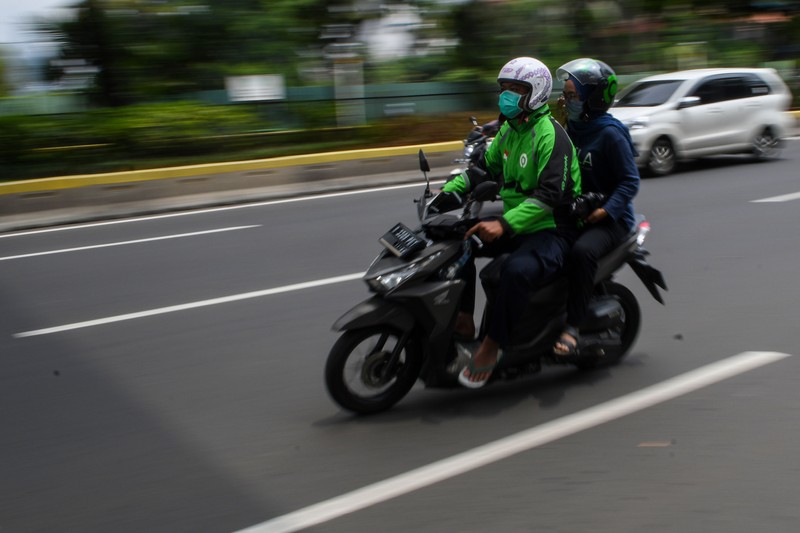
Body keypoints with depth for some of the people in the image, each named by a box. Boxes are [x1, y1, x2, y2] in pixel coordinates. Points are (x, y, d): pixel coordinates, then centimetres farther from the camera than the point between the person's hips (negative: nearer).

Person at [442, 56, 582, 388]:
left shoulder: (550, 135, -18)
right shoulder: (509, 130, 11)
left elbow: (549, 194, -28)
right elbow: (486, 168, 19)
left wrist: (504, 225, -39)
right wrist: (448, 191, 2)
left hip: (552, 228, -10)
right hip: (515, 222, 10)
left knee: (517, 270, -37)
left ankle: (490, 347, -24)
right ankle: (463, 319, 1)